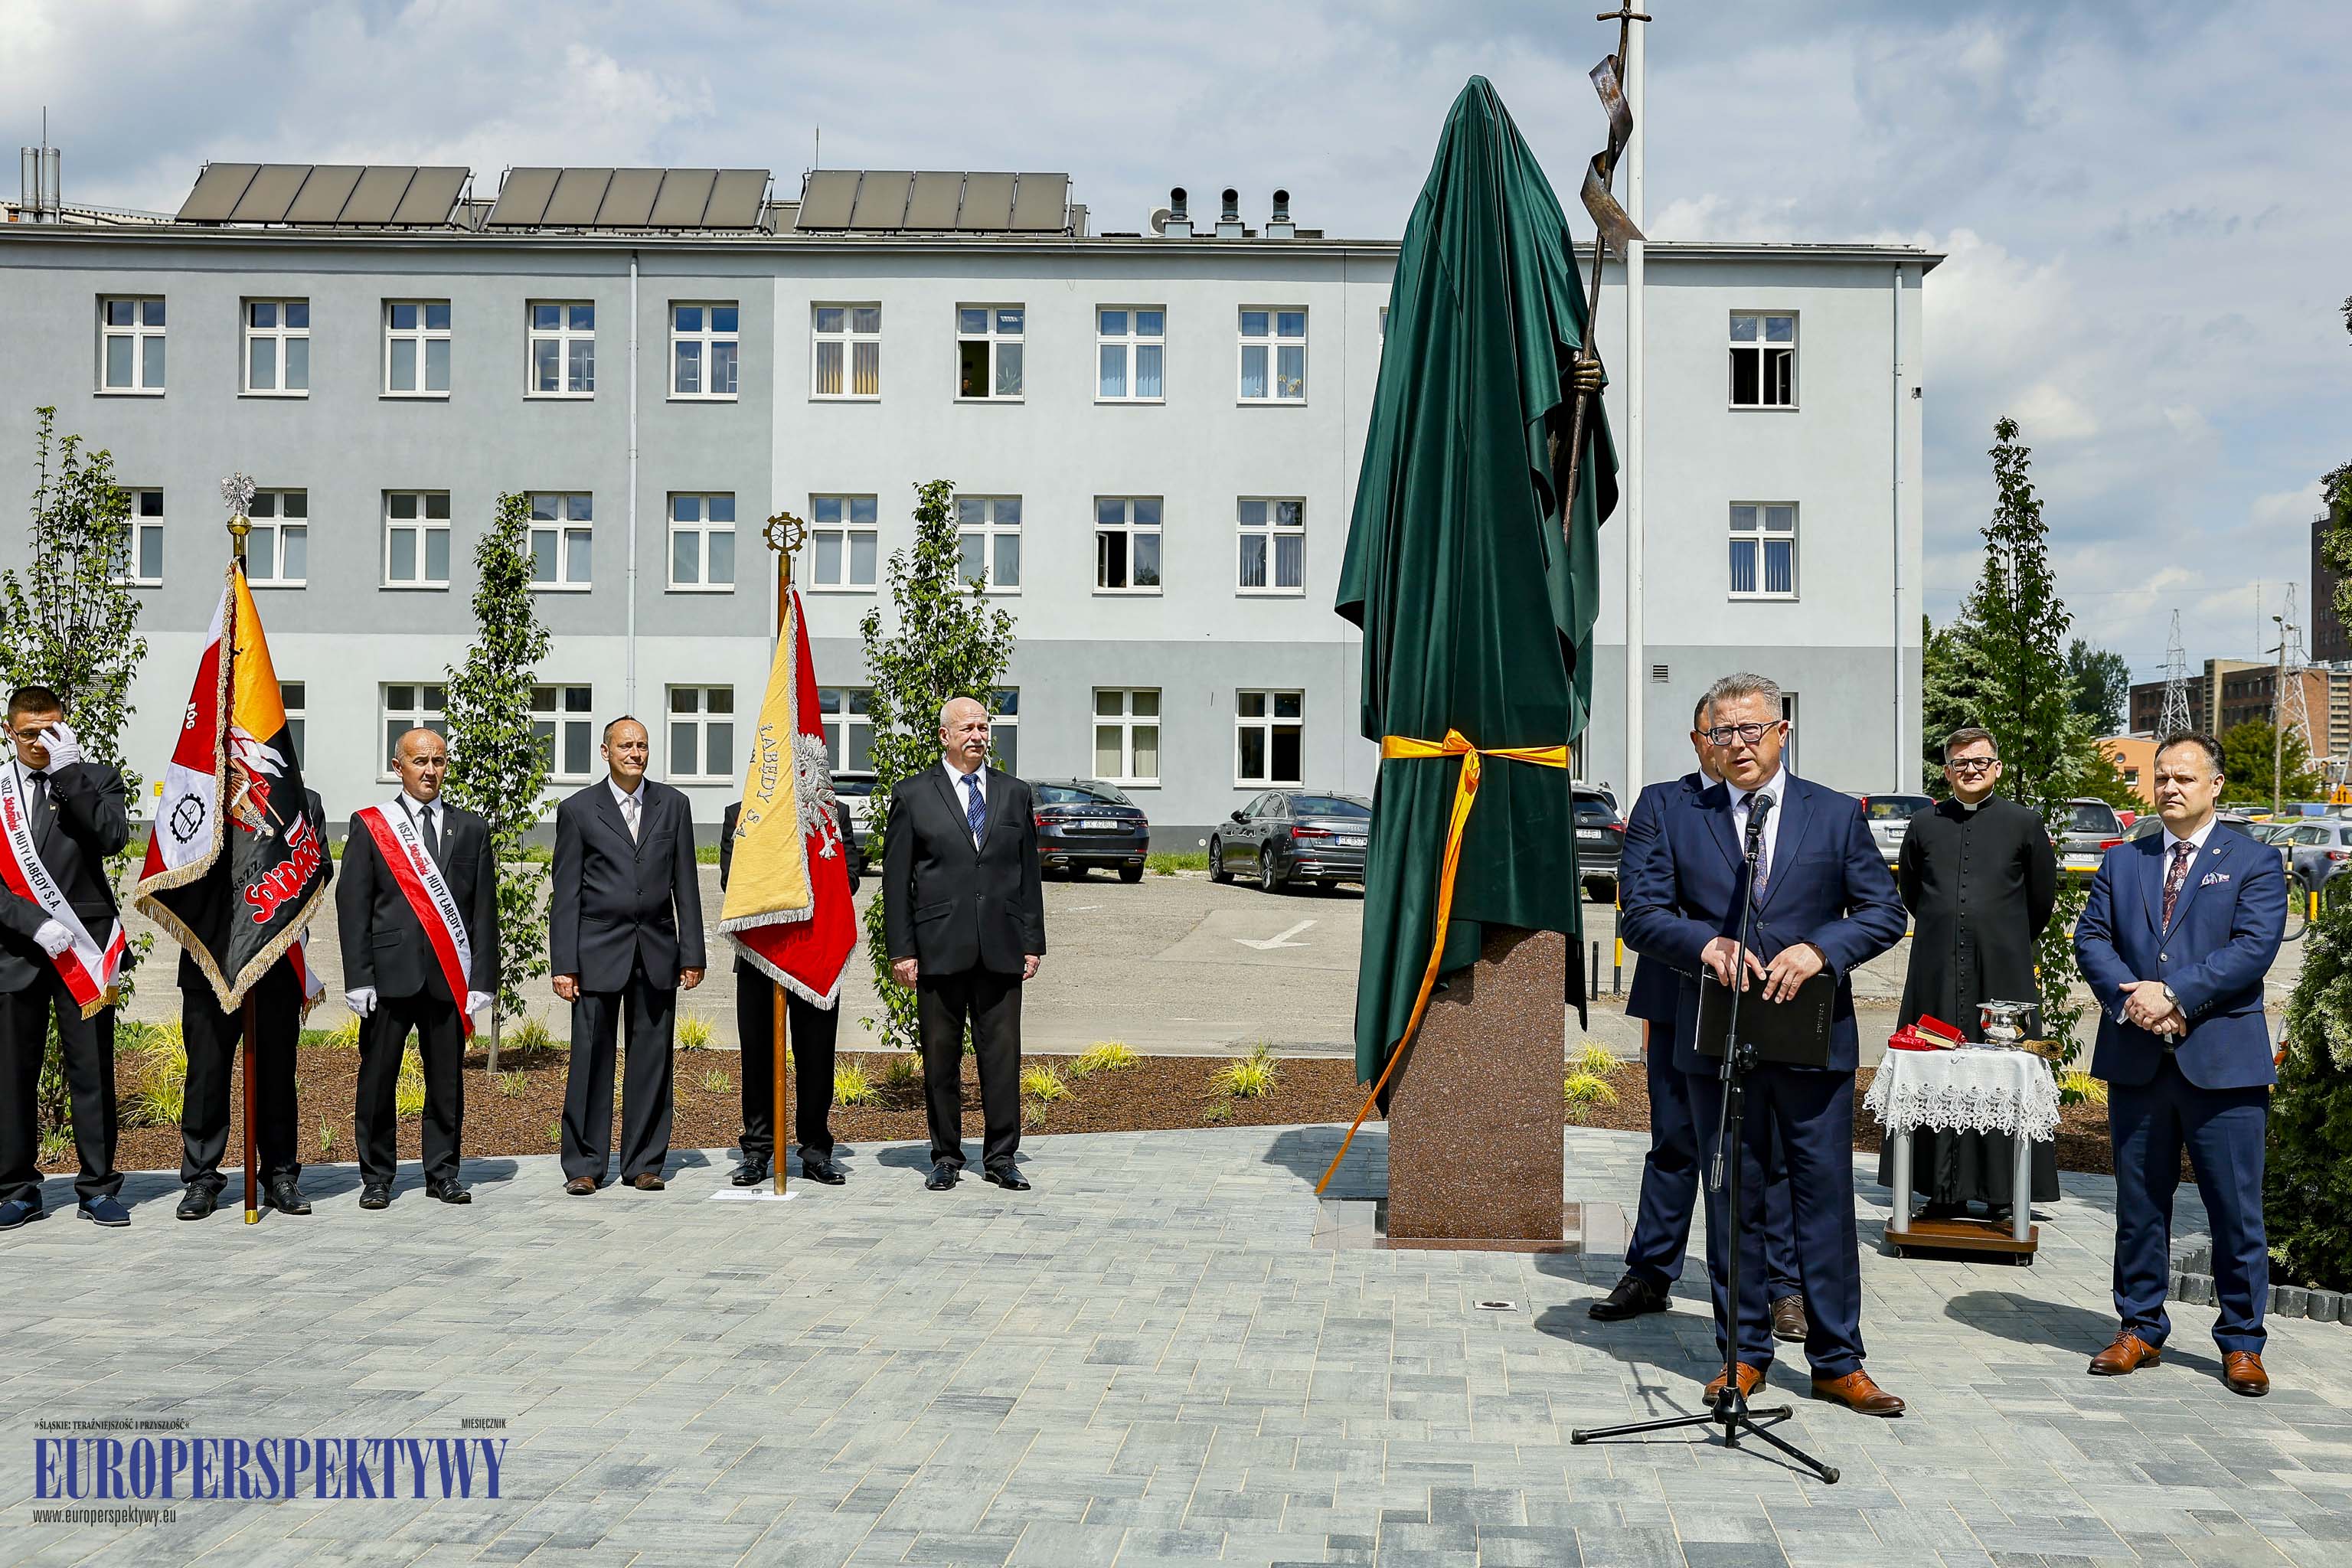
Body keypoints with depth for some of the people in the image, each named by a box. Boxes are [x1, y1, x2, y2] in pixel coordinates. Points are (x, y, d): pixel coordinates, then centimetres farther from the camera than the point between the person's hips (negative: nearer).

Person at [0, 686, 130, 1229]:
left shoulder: (95, 779, 8)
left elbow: (113, 837, -12)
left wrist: (68, 770, -13)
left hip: (84, 942, -1)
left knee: (93, 1071, 2)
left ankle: (98, 1189, 10)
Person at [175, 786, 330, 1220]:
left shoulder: (304, 802, 12)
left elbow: (320, 869, 3)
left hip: (279, 958, 1)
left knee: (277, 1070, 7)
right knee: (207, 1069, 1)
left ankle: (281, 1177, 15)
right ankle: (201, 1179, 10)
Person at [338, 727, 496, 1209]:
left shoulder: (471, 829, 11)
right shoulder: (368, 825, 5)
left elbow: (484, 910, 8)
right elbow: (352, 905, 1)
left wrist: (482, 979, 1)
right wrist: (358, 978, -7)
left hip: (449, 975, 2)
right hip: (391, 972, -1)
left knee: (446, 1079, 7)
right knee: (378, 1079, 3)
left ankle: (442, 1173, 18)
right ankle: (377, 1177, 15)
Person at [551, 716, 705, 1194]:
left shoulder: (673, 804, 9)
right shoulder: (578, 810, 2)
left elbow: (685, 884, 9)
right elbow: (566, 894, 0)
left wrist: (692, 954, 4)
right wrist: (563, 965, -5)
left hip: (657, 951, 2)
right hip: (598, 951, -2)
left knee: (652, 1060, 5)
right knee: (591, 1058, 0)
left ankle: (644, 1163, 14)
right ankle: (584, 1165, 10)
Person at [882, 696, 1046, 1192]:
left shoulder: (1014, 793, 12)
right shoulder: (912, 796, 4)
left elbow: (1028, 873, 13)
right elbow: (896, 879, 2)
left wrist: (1033, 942, 7)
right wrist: (901, 949, -3)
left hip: (1001, 948, 2)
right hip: (939, 947, -2)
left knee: (1002, 1054, 2)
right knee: (941, 1057, 5)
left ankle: (1001, 1157, 12)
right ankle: (946, 1157, 16)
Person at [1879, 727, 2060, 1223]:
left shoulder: (2024, 823, 3)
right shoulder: (1924, 825, 8)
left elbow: (2042, 898, 13)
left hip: (2003, 973, -2)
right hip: (1936, 974, 2)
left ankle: (2002, 1194, 7)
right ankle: (1945, 1192, 10)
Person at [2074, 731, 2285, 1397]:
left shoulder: (2254, 861, 3)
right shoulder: (2121, 862, 13)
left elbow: (2254, 947, -10)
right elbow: (2091, 939, 5)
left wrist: (2173, 994, -17)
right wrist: (2131, 1001, -12)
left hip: (2222, 1060, -3)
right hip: (2137, 1060, 3)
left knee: (2237, 1210, 2)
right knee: (2139, 1205, 10)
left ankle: (2241, 1343, 15)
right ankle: (2139, 1329, 21)